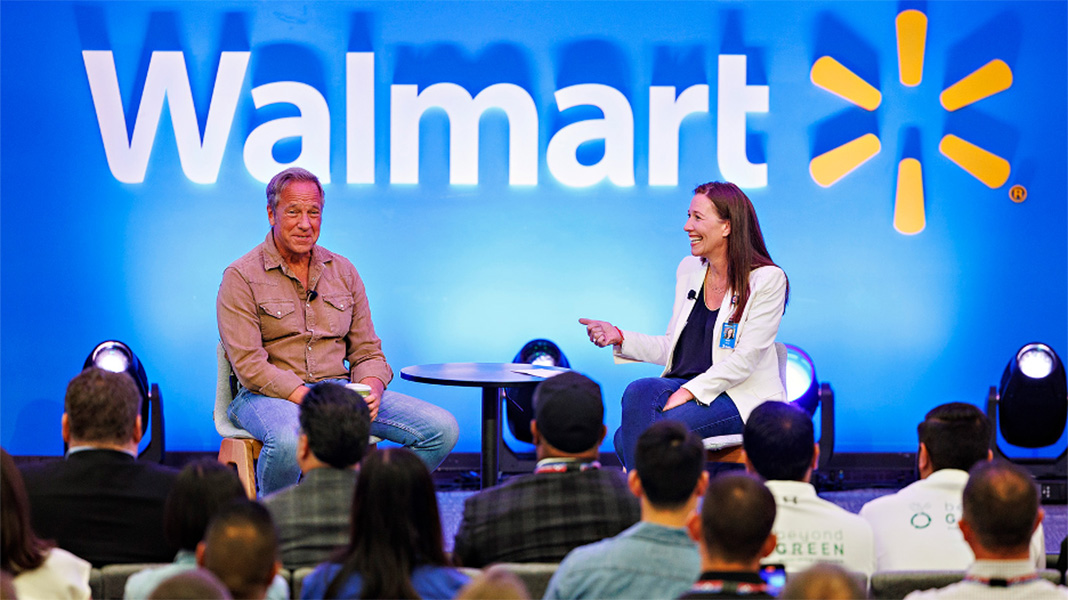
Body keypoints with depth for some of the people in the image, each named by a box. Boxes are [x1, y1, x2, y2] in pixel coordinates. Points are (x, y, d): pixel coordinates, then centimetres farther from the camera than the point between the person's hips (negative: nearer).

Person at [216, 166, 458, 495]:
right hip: (271, 396, -5)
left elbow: (367, 352, 15)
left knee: (441, 429, -14)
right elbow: (249, 365, -12)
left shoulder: (343, 272, 15)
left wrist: (371, 389, -10)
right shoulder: (241, 277, -2)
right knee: (289, 439, -43)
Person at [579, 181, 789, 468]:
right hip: (685, 387, 6)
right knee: (638, 391, -29)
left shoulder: (767, 280, -5)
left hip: (741, 399, -6)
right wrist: (619, 337, 2)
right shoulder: (689, 269, 15)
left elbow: (745, 359, -13)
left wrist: (687, 392, -22)